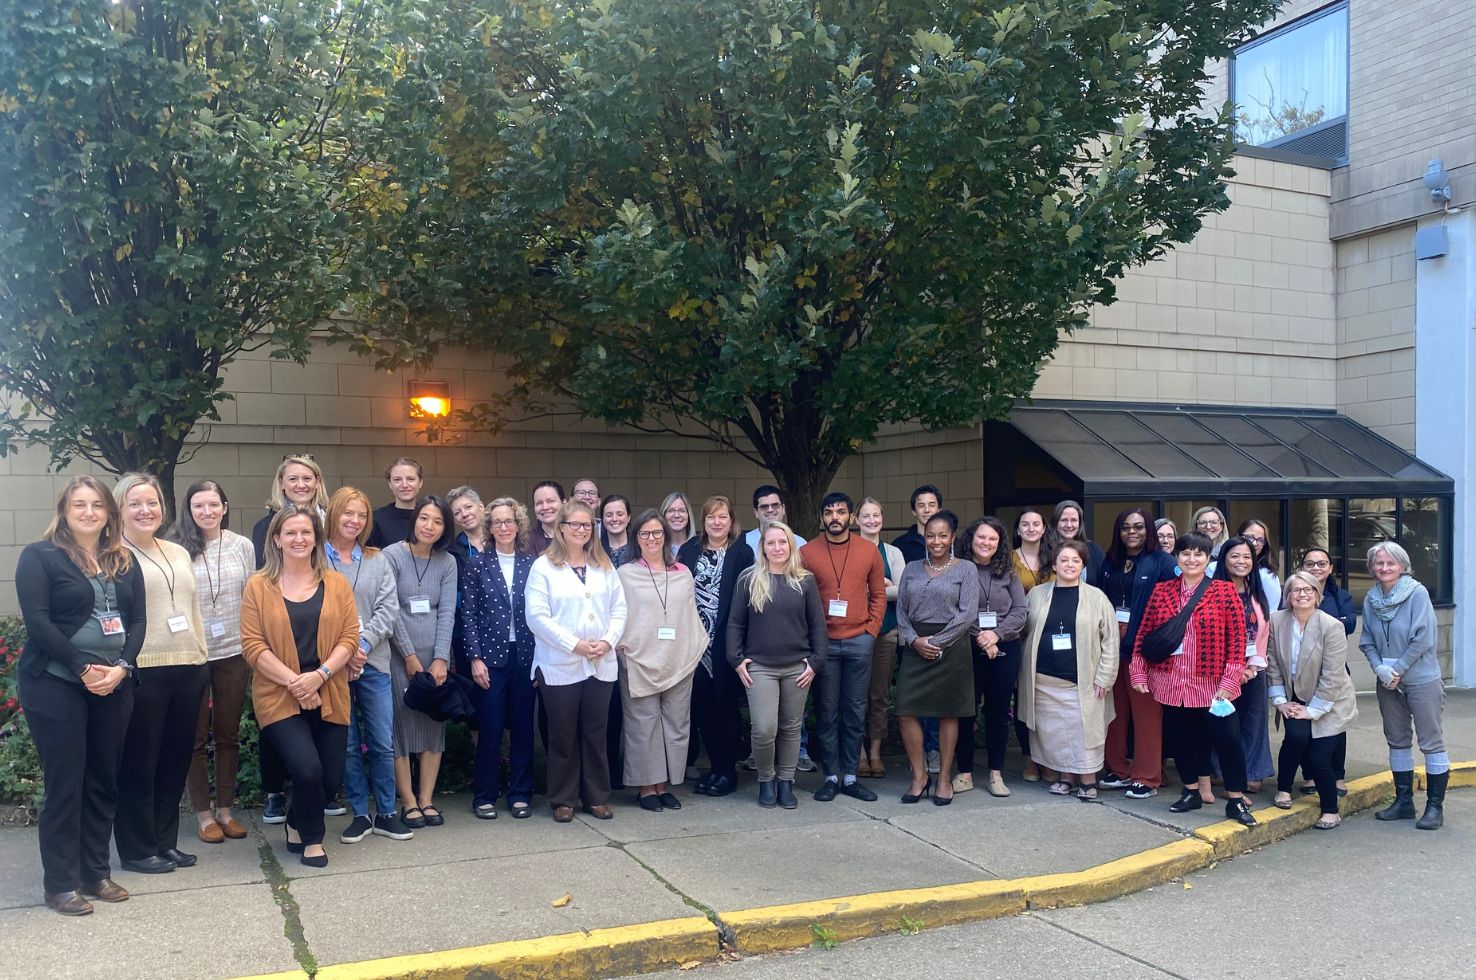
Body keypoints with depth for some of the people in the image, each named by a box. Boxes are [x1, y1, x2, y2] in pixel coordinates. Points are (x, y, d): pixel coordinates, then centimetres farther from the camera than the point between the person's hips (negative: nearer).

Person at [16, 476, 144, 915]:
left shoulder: (124, 561, 11)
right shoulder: (40, 556, -3)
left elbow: (138, 619, 7)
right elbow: (37, 622, -11)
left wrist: (121, 667, -9)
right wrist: (83, 669, -15)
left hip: (113, 685, 5)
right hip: (56, 685, -5)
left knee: (103, 780, 9)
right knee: (65, 784, 0)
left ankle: (96, 873, 21)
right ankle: (60, 884, 10)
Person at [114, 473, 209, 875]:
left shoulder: (179, 553, 17)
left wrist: (201, 659, 16)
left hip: (187, 669, 6)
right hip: (141, 673, -6)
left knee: (176, 760, 11)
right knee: (139, 763, 3)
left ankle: (165, 840, 23)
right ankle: (137, 849, 15)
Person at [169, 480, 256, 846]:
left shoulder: (242, 546, 3)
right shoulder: (177, 549, -7)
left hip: (233, 652, 3)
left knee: (228, 734, 11)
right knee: (196, 736, 7)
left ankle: (225, 809, 23)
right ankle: (203, 813, 18)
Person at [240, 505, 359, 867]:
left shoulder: (337, 584, 6)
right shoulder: (258, 586, 0)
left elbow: (349, 636, 1)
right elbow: (253, 646, -6)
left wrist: (319, 675, -14)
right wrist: (293, 681, -15)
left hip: (329, 697, 3)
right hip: (279, 697, -3)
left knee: (332, 779, 2)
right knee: (308, 769, -18)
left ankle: (296, 820, 36)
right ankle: (311, 839, 11)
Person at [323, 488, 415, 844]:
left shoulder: (378, 561, 9)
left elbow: (388, 609, 2)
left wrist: (363, 645, -12)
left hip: (373, 662, 2)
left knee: (383, 743, 4)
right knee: (347, 744, 5)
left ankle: (386, 814, 16)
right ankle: (360, 814, 17)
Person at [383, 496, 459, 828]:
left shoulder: (447, 563, 7)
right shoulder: (391, 556, -5)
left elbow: (447, 613, 2)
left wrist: (440, 659, -7)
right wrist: (410, 656, -9)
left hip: (435, 656, 4)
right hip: (398, 655, -4)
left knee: (434, 725, 6)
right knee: (401, 725, -1)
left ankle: (426, 798, 14)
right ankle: (408, 801, 8)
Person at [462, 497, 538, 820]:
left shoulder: (532, 564, 5)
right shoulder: (476, 566, 1)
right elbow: (468, 615, -1)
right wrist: (475, 658, -8)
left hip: (525, 656, 2)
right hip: (490, 657, -2)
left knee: (523, 727, 7)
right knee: (490, 728, 1)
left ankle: (520, 794, 18)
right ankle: (485, 796, 14)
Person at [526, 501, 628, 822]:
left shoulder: (604, 567, 12)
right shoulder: (543, 566, -3)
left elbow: (619, 609, 9)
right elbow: (537, 616, -10)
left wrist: (608, 641, -8)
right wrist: (574, 644, -14)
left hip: (600, 665, 4)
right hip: (560, 666, -3)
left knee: (595, 734, 9)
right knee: (563, 736, 4)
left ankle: (597, 797, 19)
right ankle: (563, 800, 15)